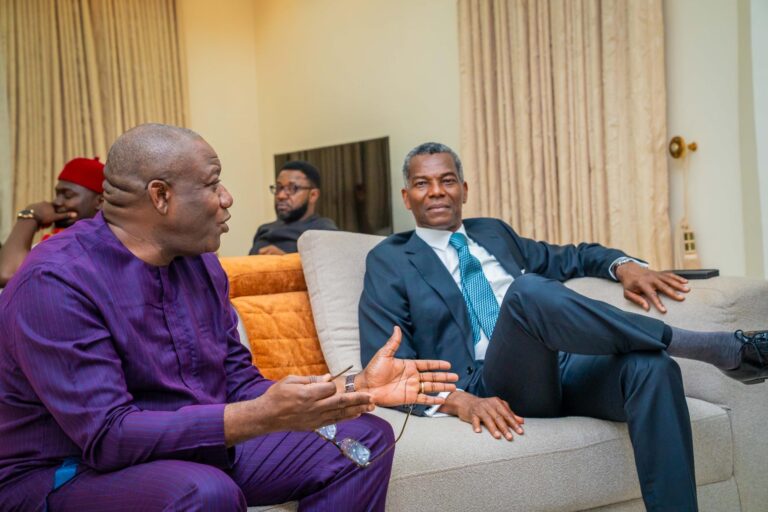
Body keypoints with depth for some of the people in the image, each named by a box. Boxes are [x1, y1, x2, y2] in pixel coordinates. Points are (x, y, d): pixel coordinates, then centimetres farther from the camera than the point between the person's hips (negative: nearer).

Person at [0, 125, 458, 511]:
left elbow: (239, 385, 6)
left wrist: (357, 389, -6)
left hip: (196, 450, 8)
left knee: (366, 439, 0)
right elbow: (107, 436, -27)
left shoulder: (201, 262, 3)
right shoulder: (54, 283, -21)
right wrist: (264, 417, -35)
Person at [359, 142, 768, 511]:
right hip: (497, 389, -5)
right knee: (528, 289, -33)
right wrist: (459, 401, -20)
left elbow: (572, 257, 32)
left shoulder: (493, 233, 23)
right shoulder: (389, 261, 8)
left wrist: (624, 266, 8)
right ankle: (721, 348, -21)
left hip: (563, 367, 5)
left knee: (652, 366, -28)